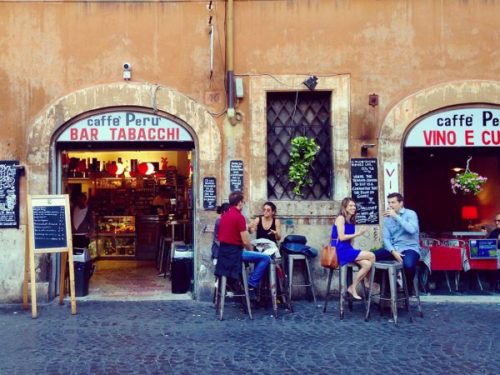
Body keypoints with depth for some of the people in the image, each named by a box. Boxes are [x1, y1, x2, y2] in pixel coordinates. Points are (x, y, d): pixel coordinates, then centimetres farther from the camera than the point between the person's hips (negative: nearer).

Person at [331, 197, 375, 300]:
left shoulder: (351, 220, 18)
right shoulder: (341, 218, -5)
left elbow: (348, 239, 12)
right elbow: (341, 237, -14)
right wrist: (357, 234, -11)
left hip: (347, 249, 8)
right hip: (340, 250, -8)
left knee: (367, 264, -16)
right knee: (371, 256, -16)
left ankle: (352, 288, -4)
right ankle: (367, 282, 1)